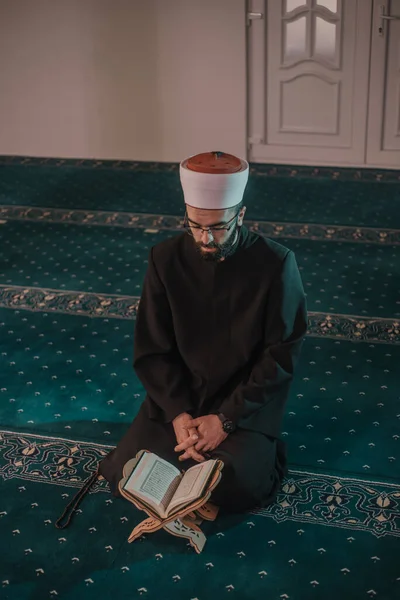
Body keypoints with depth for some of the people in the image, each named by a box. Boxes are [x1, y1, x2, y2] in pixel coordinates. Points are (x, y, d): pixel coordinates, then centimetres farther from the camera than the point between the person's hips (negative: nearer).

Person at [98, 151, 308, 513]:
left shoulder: (275, 264, -15)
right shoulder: (166, 259, -7)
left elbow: (281, 356, -12)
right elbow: (152, 350, -3)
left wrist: (227, 419, -17)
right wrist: (178, 414, -16)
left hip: (246, 402, -2)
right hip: (177, 397, 3)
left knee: (238, 489, -24)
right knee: (125, 479, -11)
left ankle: (254, 448, 9)